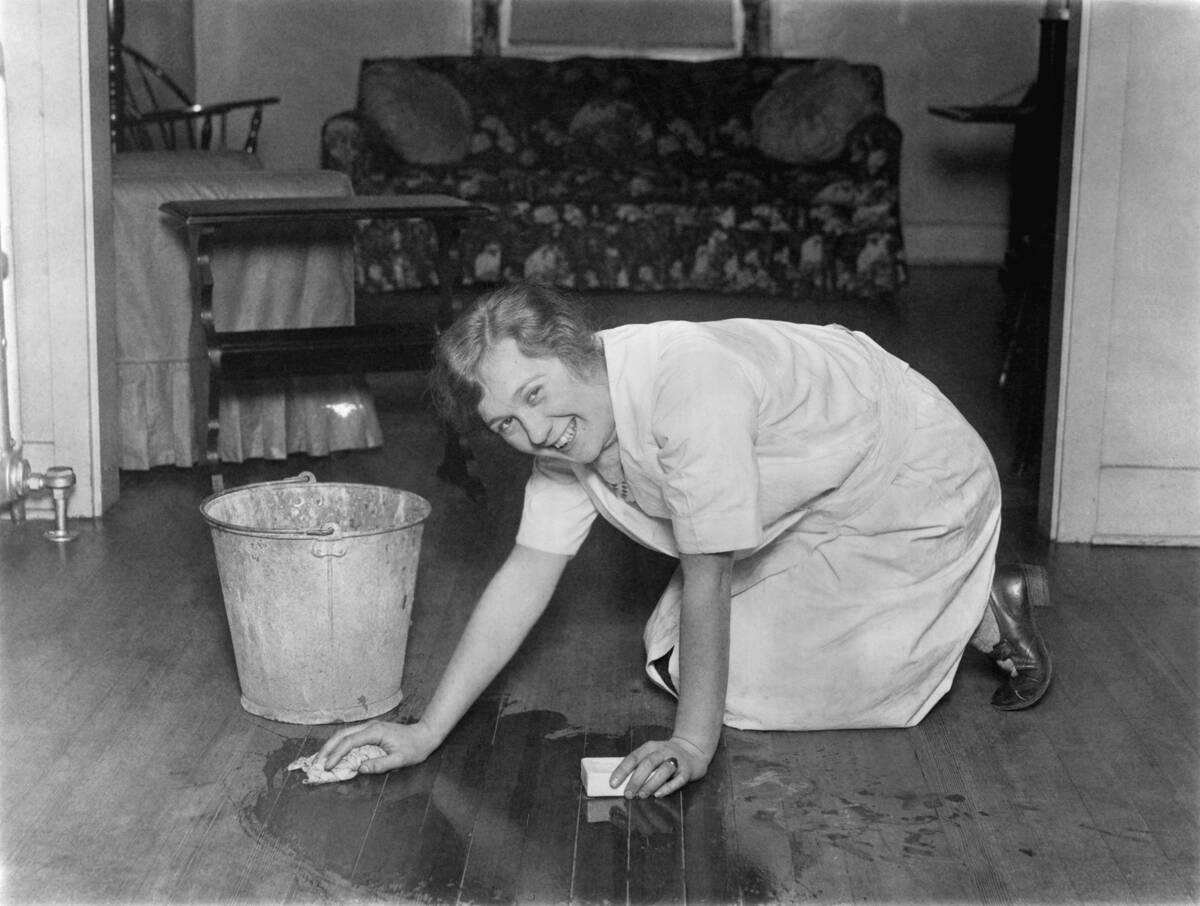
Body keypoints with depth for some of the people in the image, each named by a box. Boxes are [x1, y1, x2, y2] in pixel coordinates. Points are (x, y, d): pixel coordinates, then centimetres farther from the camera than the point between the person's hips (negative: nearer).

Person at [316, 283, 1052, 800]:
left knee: (749, 682, -12)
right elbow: (526, 578, -8)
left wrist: (694, 744, -26)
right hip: (806, 506, 8)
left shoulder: (686, 384, -37)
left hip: (914, 483, -8)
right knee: (669, 658, 9)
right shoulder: (564, 424, -11)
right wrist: (426, 732, -12)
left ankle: (981, 619, 5)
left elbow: (706, 577, -32)